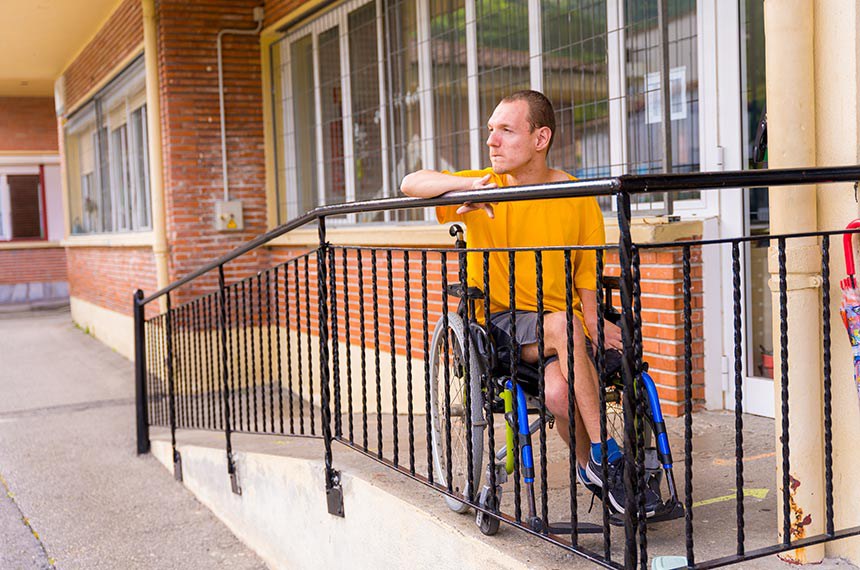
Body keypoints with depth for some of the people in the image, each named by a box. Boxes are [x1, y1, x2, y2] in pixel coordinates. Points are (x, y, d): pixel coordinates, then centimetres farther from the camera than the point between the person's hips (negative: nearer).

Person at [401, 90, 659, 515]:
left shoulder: (576, 198, 2)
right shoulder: (484, 189, 1)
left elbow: (588, 274, 3)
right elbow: (410, 184, -11)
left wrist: (594, 322, -16)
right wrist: (471, 184, -26)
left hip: (563, 327, 1)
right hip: (497, 322, 0)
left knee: (559, 391, -32)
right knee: (563, 324, -33)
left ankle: (589, 465, -3)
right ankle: (605, 456, -22)